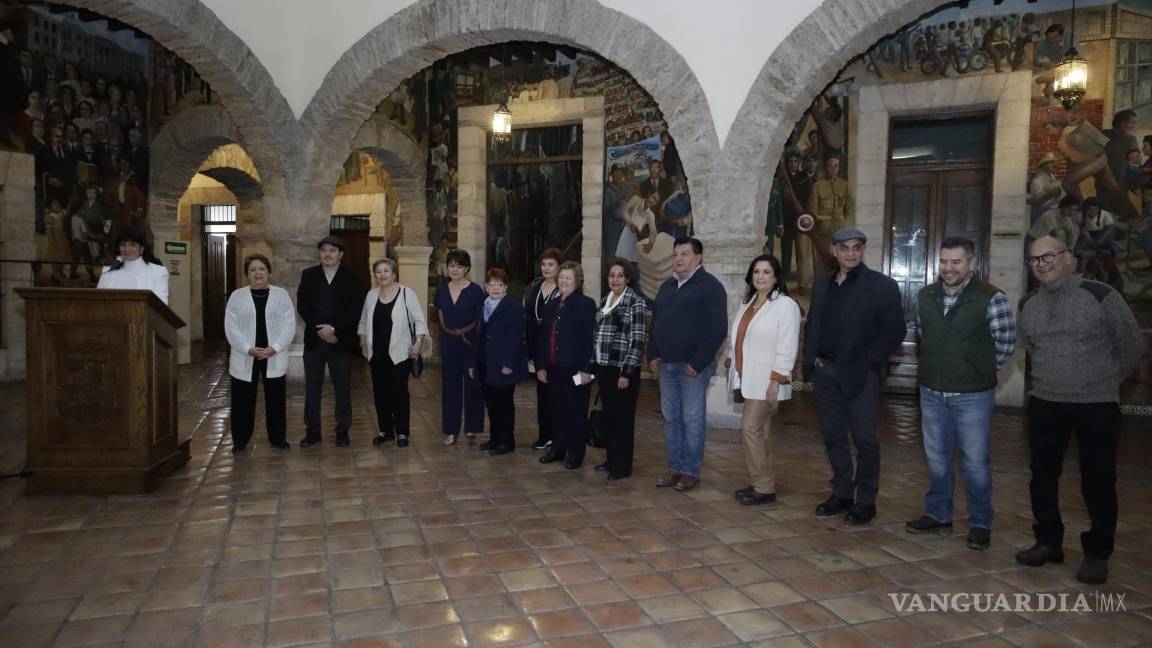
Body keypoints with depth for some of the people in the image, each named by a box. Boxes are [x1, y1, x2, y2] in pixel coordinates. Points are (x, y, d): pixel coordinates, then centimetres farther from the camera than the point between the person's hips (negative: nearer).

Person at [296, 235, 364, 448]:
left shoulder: (352, 278, 2)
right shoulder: (308, 275, 7)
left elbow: (355, 310, -6)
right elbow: (302, 306, 0)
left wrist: (333, 328, -15)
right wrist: (320, 330, -11)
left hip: (341, 341, -2)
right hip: (314, 340, 2)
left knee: (342, 388, 4)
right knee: (312, 388, 6)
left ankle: (342, 431, 15)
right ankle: (312, 431, 16)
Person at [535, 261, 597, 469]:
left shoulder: (586, 304, -7)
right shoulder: (551, 305, 12)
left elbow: (590, 338, -12)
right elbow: (541, 337, 13)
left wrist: (586, 369, -17)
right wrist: (540, 366, 8)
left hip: (575, 369, -6)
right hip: (553, 368, 6)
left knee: (576, 411, 4)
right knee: (557, 409, 14)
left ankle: (575, 453, 15)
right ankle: (557, 448, 27)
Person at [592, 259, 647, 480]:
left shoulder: (635, 302, -9)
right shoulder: (605, 300, 12)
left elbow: (637, 340, -13)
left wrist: (626, 372, -17)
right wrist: (594, 364, 12)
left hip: (623, 369, -7)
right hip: (604, 367, 7)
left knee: (623, 418, 1)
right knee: (609, 416, 14)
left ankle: (623, 466, 9)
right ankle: (611, 459, 26)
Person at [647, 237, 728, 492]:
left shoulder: (710, 286, -7)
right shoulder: (666, 287, 16)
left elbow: (717, 329, -13)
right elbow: (655, 324, 21)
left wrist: (698, 363, -16)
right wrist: (653, 355, 10)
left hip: (693, 366, -7)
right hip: (666, 365, 7)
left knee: (692, 420, 0)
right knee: (671, 419, 10)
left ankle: (691, 471, 10)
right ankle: (674, 468, 19)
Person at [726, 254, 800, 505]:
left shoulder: (786, 305, -11)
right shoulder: (749, 303, 14)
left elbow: (787, 348, -16)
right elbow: (739, 338, 16)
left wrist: (776, 382, -19)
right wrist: (732, 363, 12)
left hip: (766, 381, -7)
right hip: (749, 379, 7)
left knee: (750, 428, -10)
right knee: (760, 432, 11)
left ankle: (763, 488, 1)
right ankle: (761, 483, 19)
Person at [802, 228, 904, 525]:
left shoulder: (881, 286, -5)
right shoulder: (822, 284, 11)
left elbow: (895, 330, -8)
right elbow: (811, 324, 18)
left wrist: (870, 362, -12)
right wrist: (811, 357, 7)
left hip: (860, 375, -5)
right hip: (826, 371, 5)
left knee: (864, 439, 1)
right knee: (833, 435, 12)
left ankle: (866, 502, 13)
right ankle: (842, 495, 24)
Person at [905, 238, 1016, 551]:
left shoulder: (991, 298, -11)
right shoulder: (924, 297, 2)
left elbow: (1006, 343, -2)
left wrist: (981, 372, 6)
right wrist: (944, 368, 13)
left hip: (973, 396, -4)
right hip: (932, 393, 4)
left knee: (975, 463, 5)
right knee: (937, 460, 15)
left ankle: (980, 524, 20)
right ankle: (938, 515, 29)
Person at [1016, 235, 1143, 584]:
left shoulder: (1101, 296, -9)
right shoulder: (1027, 306, 5)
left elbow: (1131, 345, 0)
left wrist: (1105, 380, 7)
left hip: (1096, 405, -4)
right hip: (1044, 403, 5)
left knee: (1098, 480, 4)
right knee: (1043, 475, 11)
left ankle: (1097, 554, 19)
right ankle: (1049, 543, 26)